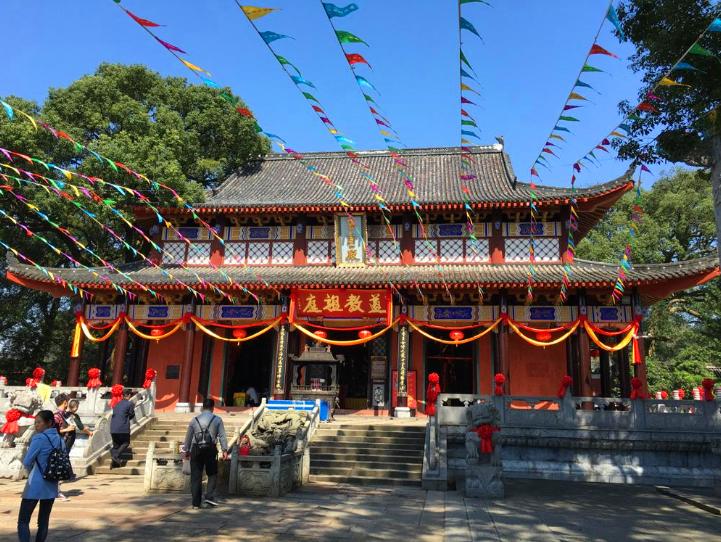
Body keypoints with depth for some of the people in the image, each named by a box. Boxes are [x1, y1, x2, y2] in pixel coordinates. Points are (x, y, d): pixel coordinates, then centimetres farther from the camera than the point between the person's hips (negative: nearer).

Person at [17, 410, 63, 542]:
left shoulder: (39, 438, -12)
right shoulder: (60, 440, 6)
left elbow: (26, 462, -8)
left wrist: (31, 470, 11)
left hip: (36, 485, -6)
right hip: (52, 486, 6)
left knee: (23, 521, 0)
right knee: (44, 521, 13)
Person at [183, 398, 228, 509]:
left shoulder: (194, 420, 8)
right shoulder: (217, 420, 2)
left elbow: (188, 436, 12)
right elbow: (222, 436, -3)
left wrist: (187, 450, 22)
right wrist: (224, 450, -2)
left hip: (196, 450, 2)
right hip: (210, 449, -2)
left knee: (196, 477, 6)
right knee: (212, 474, 13)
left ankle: (196, 503, 8)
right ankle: (209, 496, 0)